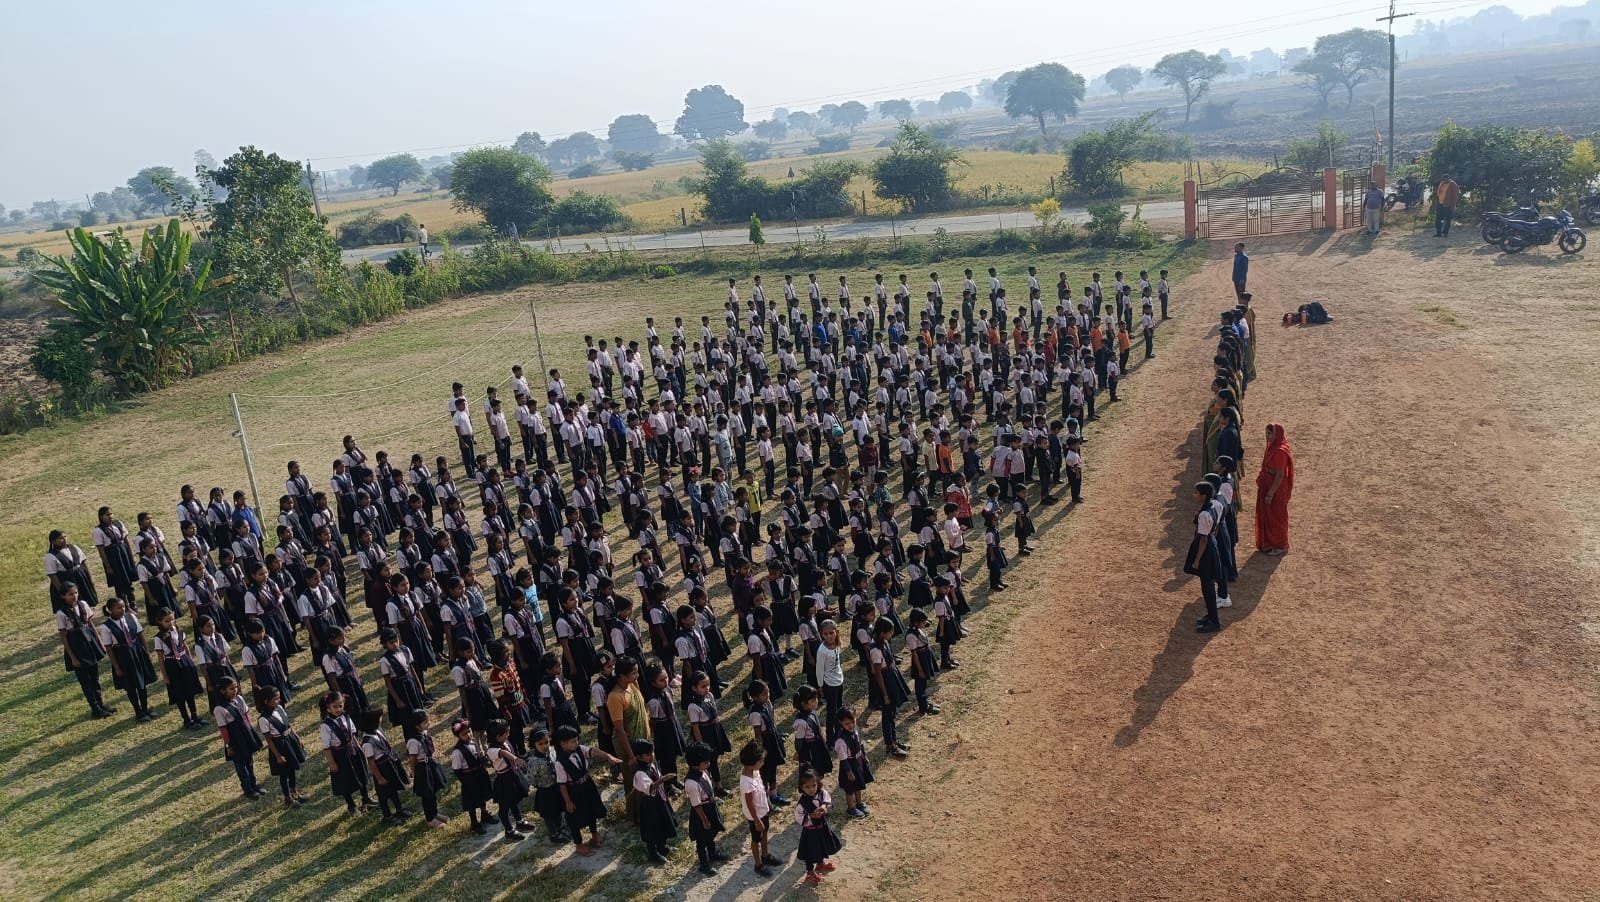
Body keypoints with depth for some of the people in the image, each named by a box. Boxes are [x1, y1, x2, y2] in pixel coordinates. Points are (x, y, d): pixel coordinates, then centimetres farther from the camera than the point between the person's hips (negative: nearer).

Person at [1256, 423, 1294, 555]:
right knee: (1266, 514, 20)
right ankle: (1269, 542, 36)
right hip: (1268, 485, 9)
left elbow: (1280, 475, -25)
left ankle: (1280, 546, 24)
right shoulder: (1272, 446, 0)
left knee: (1276, 516, 7)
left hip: (1276, 488, -9)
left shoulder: (1280, 451, -27)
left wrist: (1270, 494, -22)